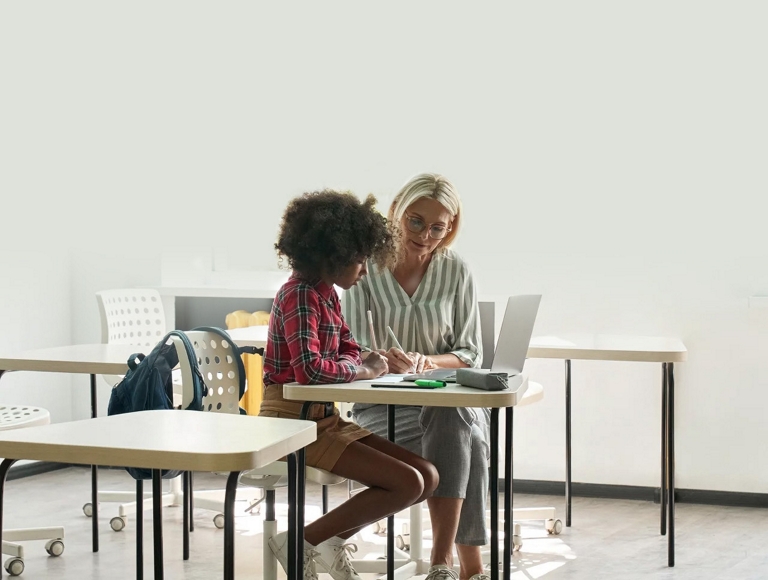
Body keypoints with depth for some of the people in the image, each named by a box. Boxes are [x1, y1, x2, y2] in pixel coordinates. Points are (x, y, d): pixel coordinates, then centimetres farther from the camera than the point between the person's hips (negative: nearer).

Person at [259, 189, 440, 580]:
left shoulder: (327, 294, 12)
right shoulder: (299, 295, -17)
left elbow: (347, 355, 16)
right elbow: (310, 369, -30)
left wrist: (372, 362, -7)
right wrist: (362, 369, -14)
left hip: (325, 417, 9)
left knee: (427, 476, 3)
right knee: (406, 484, -16)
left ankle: (330, 544, 9)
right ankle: (302, 542, -5)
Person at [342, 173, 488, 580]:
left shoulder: (456, 273, 4)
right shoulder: (366, 270, -1)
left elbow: (471, 355, 4)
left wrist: (427, 362, -18)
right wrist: (384, 362, -30)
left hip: (446, 398, 2)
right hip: (380, 405, -1)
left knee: (452, 418, -37)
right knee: (460, 439, -33)